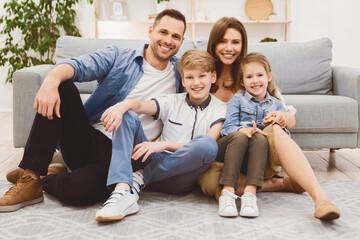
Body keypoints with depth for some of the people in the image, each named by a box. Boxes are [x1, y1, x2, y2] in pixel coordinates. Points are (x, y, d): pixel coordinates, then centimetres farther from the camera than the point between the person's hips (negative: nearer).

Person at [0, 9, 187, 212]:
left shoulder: (179, 71, 12)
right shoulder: (118, 57, 6)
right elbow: (78, 66, -10)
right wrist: (52, 79, -33)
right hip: (86, 139, 2)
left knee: (79, 188, -35)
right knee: (61, 86, -24)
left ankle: (43, 180, 2)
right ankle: (30, 177, -20)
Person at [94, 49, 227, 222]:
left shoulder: (219, 109, 5)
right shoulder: (173, 102, 13)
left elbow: (205, 146, -11)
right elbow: (140, 105, -6)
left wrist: (164, 144, -21)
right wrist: (122, 105, -30)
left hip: (181, 178, -2)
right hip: (158, 162, 3)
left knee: (208, 143, -33)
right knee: (126, 116, -14)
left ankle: (142, 177, -20)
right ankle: (123, 190, -34)